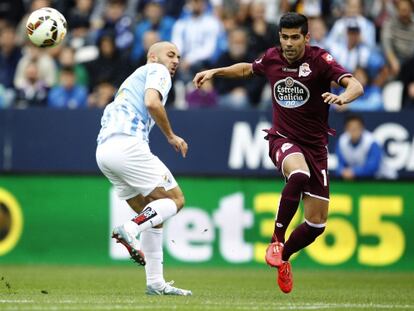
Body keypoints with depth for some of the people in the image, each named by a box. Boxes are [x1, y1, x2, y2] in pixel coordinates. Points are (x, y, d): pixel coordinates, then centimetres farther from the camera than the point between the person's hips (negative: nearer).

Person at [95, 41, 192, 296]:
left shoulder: (133, 79, 33)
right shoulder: (158, 71, 8)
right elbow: (152, 103, -13)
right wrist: (171, 136, -2)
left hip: (103, 150, 9)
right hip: (127, 145, -9)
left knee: (155, 217, 14)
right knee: (175, 200, -2)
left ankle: (155, 283, 7)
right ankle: (130, 230, -24)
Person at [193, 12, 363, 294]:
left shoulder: (319, 59, -12)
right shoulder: (272, 58, 0)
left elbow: (355, 85, -26)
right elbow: (248, 69, 25)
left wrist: (344, 97, -47)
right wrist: (215, 72, 16)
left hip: (316, 144, 0)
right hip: (283, 140, 0)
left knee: (317, 224, 0)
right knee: (299, 175, -38)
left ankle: (283, 258, 28)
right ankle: (277, 239, -24)